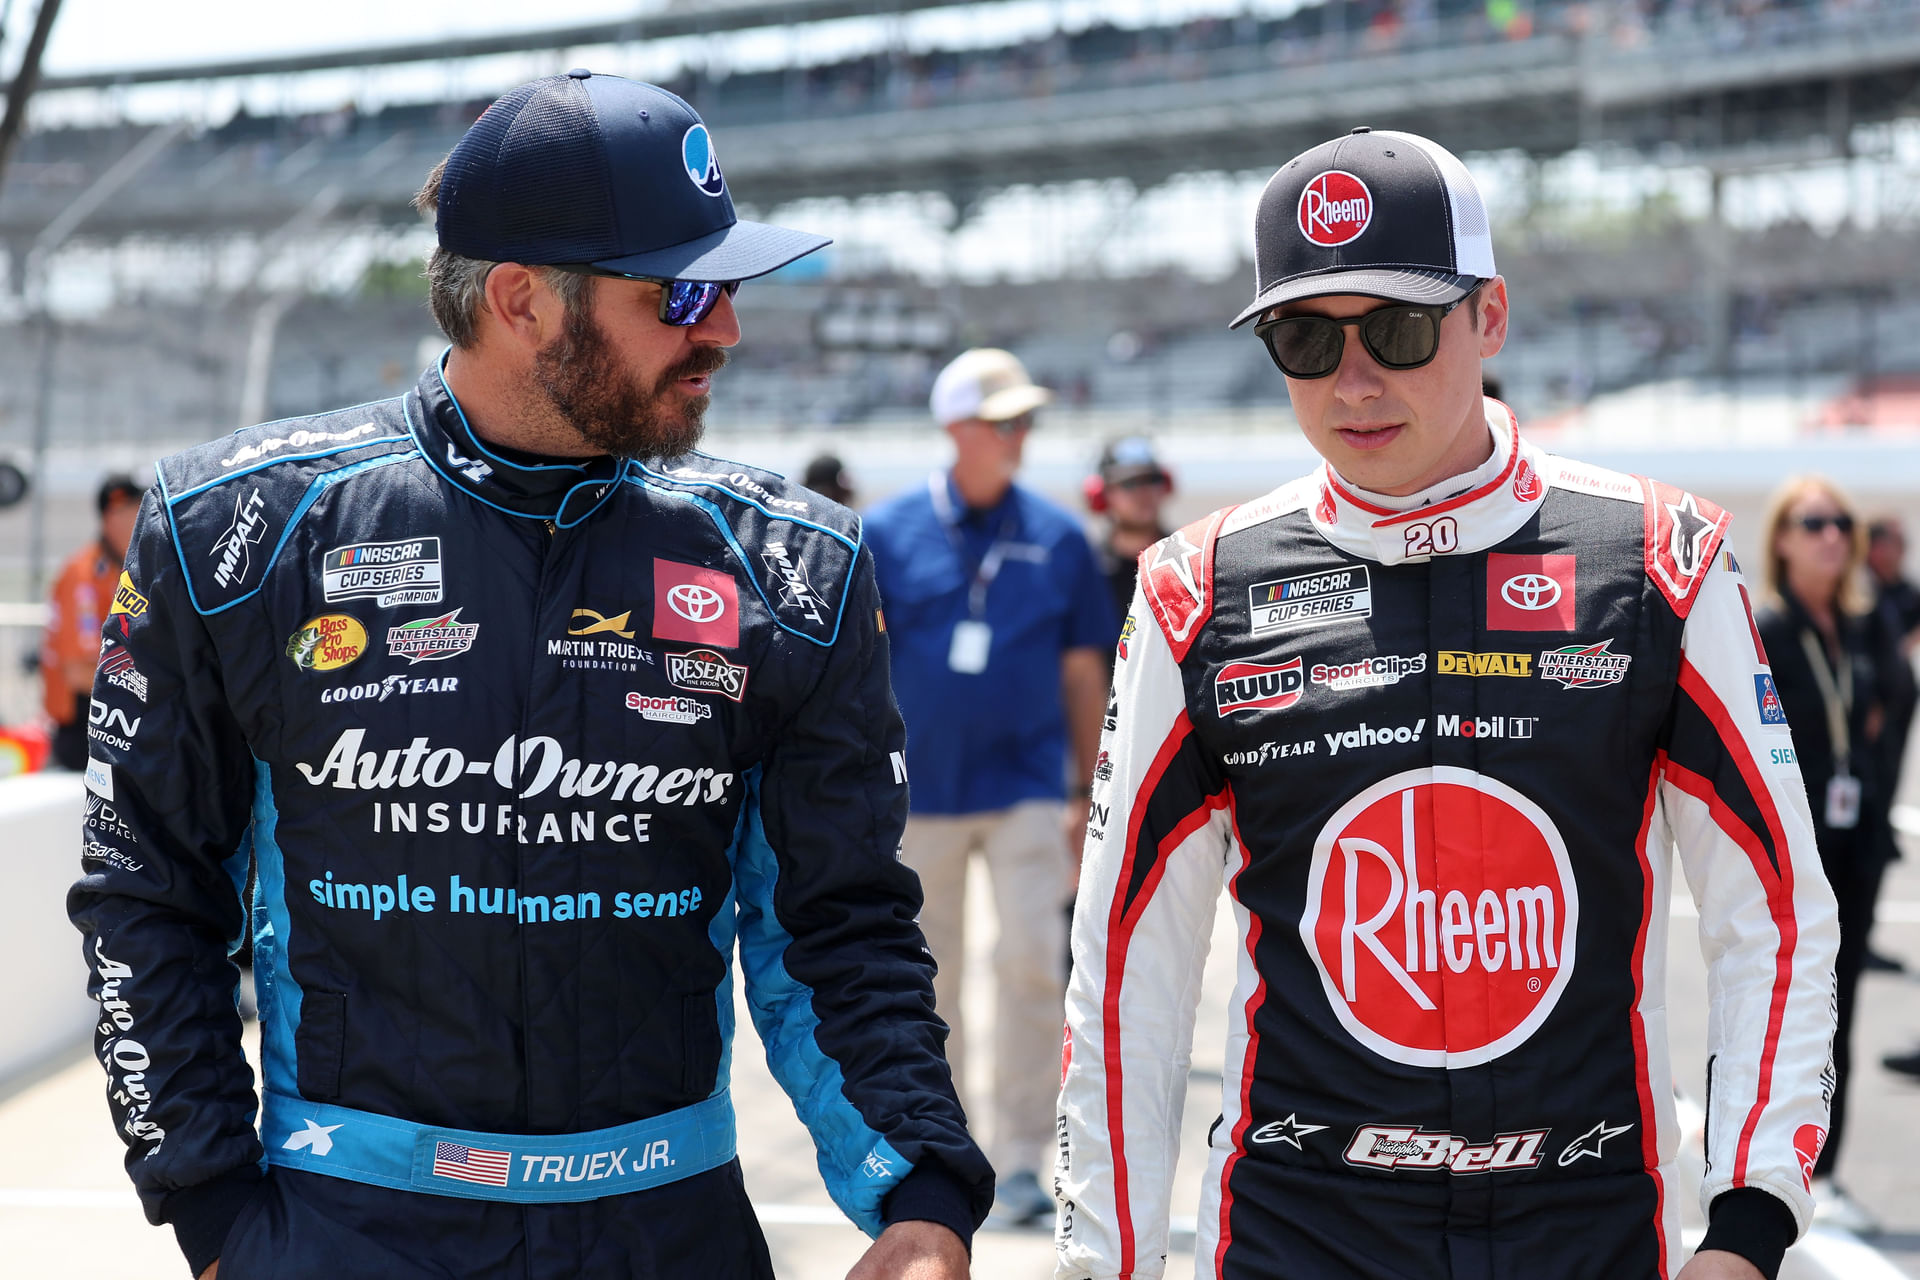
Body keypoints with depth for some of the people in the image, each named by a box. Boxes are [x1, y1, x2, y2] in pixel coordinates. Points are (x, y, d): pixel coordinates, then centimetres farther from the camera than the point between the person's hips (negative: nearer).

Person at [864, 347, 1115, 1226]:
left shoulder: (1058, 538, 3)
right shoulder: (888, 531, 0)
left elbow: (1083, 671, 7)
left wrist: (1086, 791, 6)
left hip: (1028, 785, 0)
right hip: (920, 787, 0)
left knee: (1032, 963, -10)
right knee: (926, 974, 10)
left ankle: (1020, 1155, 0)